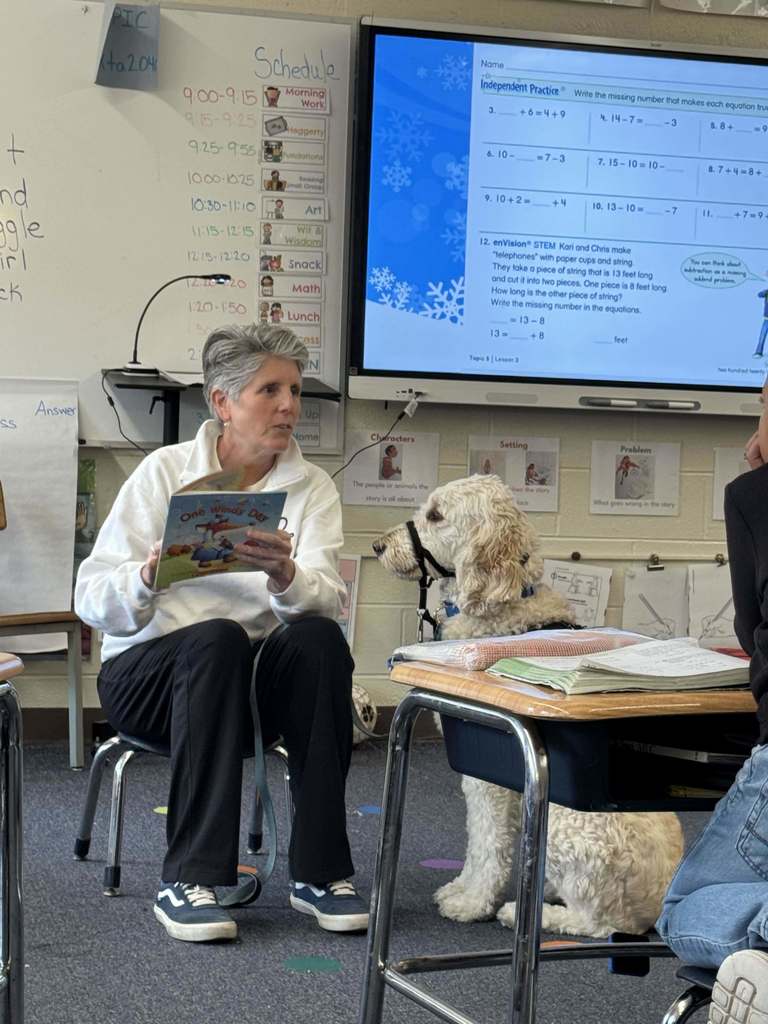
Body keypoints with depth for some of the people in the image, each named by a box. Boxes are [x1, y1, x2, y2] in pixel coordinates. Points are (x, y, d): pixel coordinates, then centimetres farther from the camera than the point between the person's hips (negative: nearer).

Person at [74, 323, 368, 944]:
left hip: (254, 682, 2)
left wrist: (286, 576, -34)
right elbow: (93, 601, -8)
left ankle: (319, 872, -25)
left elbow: (328, 599, -12)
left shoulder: (312, 487, 5)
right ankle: (189, 879, -32)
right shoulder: (166, 471, -1)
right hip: (147, 671, -2)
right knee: (218, 639, -35)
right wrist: (147, 579, -29)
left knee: (319, 639, -29)